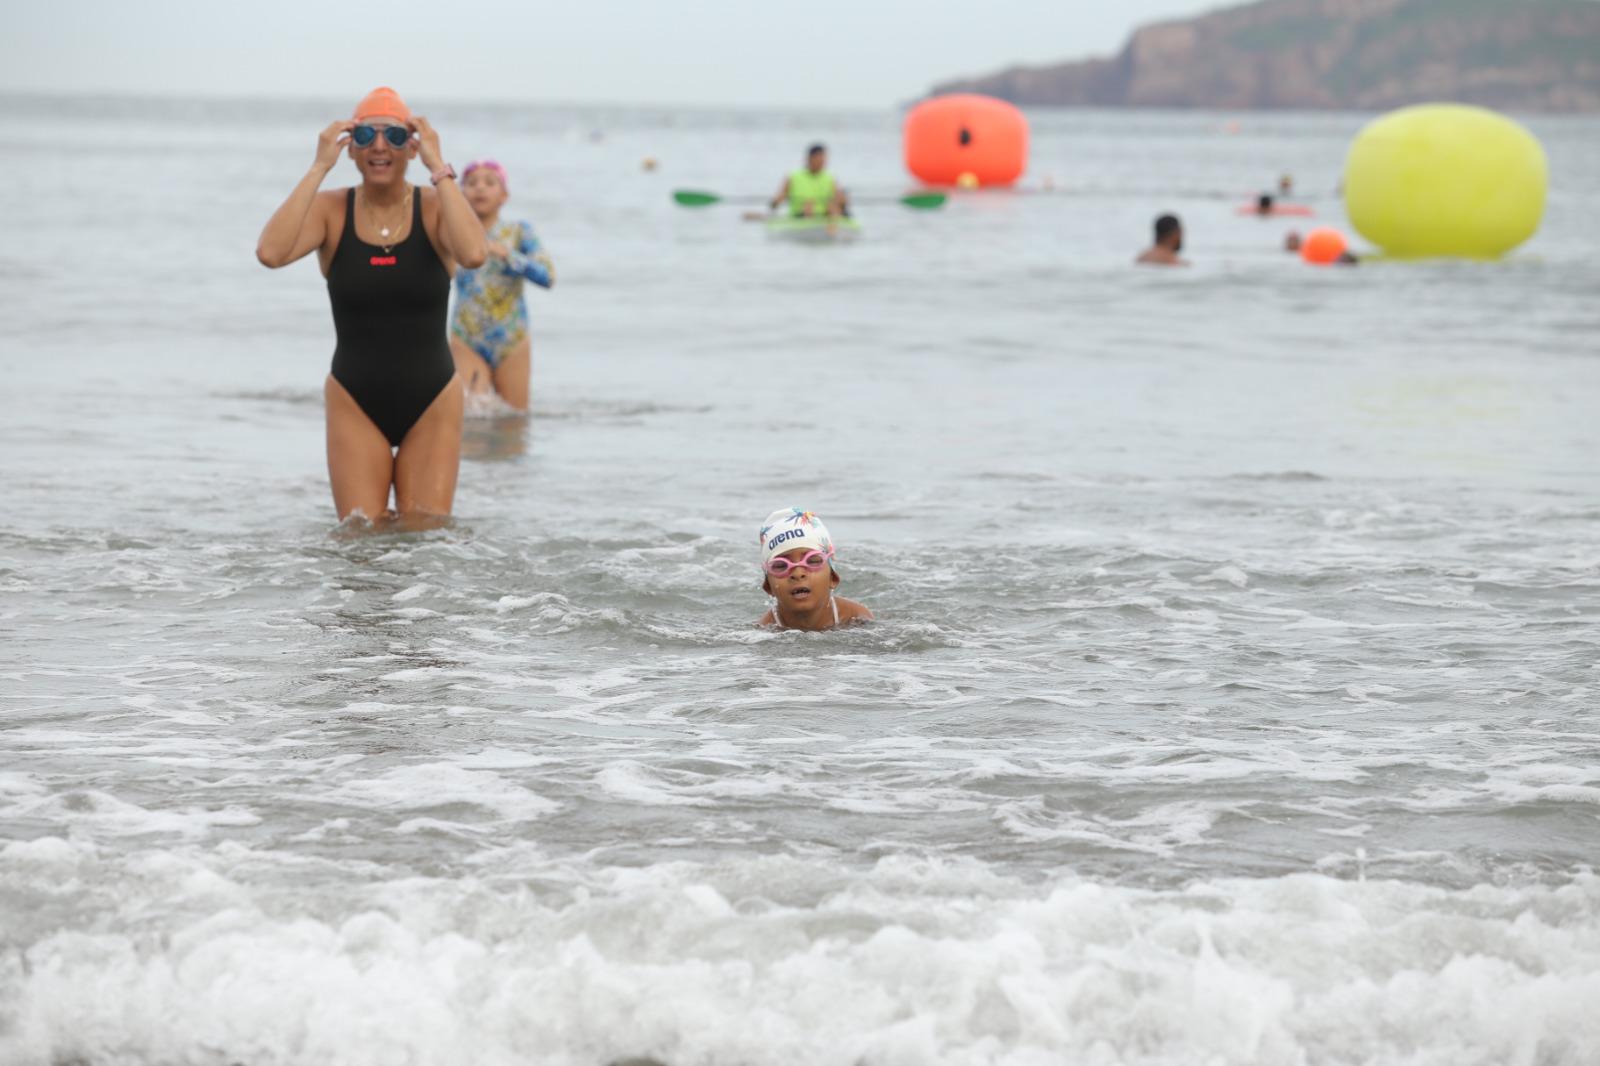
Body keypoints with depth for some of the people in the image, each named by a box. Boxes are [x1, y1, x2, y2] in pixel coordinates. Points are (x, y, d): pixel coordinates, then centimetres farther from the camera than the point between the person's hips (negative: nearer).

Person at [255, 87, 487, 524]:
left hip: (431, 402, 0)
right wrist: (319, 168, -22)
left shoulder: (435, 207, -7)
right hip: (355, 403, 1)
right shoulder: (331, 210, -5)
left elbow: (474, 254, -30)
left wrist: (439, 168, -25)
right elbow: (270, 253, -25)